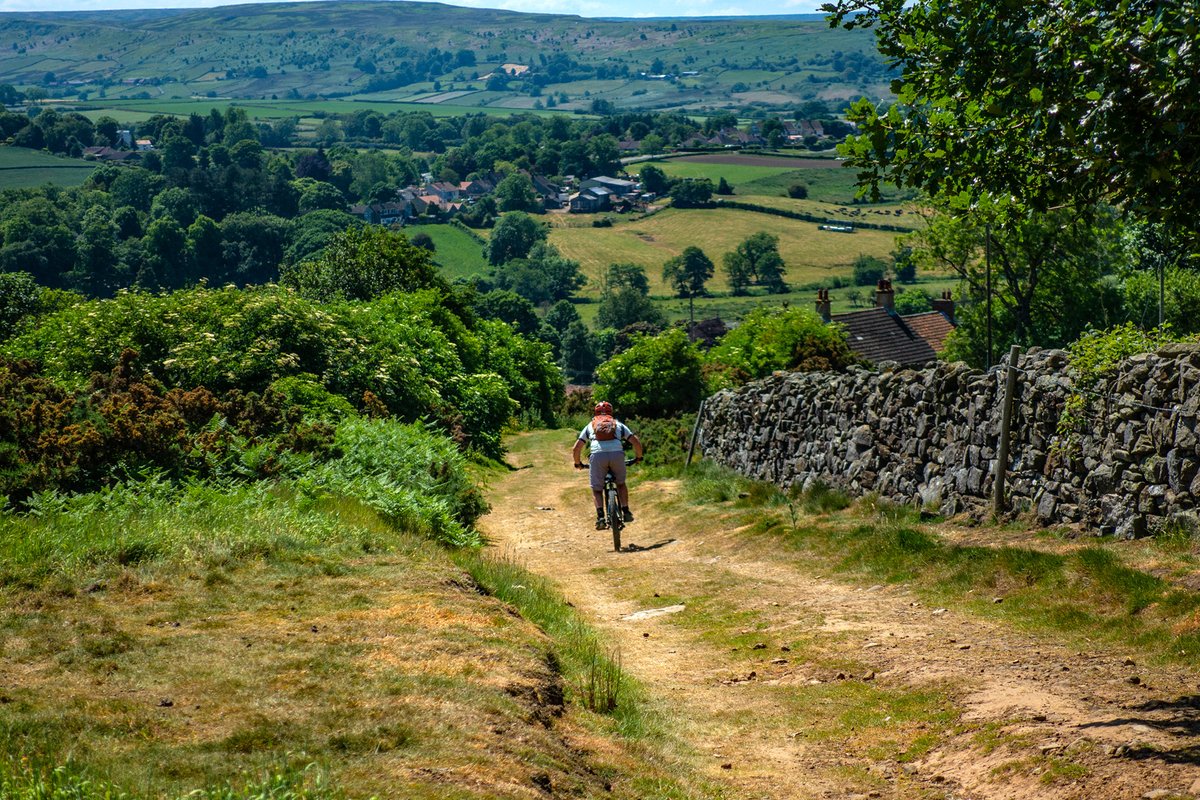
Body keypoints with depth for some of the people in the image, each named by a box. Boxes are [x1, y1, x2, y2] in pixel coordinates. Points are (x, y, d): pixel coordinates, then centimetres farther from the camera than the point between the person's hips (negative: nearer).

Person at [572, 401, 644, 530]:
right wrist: (638, 457, 38)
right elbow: (637, 442, 21)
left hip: (597, 455, -1)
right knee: (621, 483, 27)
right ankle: (626, 512, 16)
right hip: (617, 453, 1)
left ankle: (600, 516, -7)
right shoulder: (618, 425, 28)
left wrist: (578, 463, 38)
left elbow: (576, 449, 22)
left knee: (597, 489, 14)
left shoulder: (590, 426, 27)